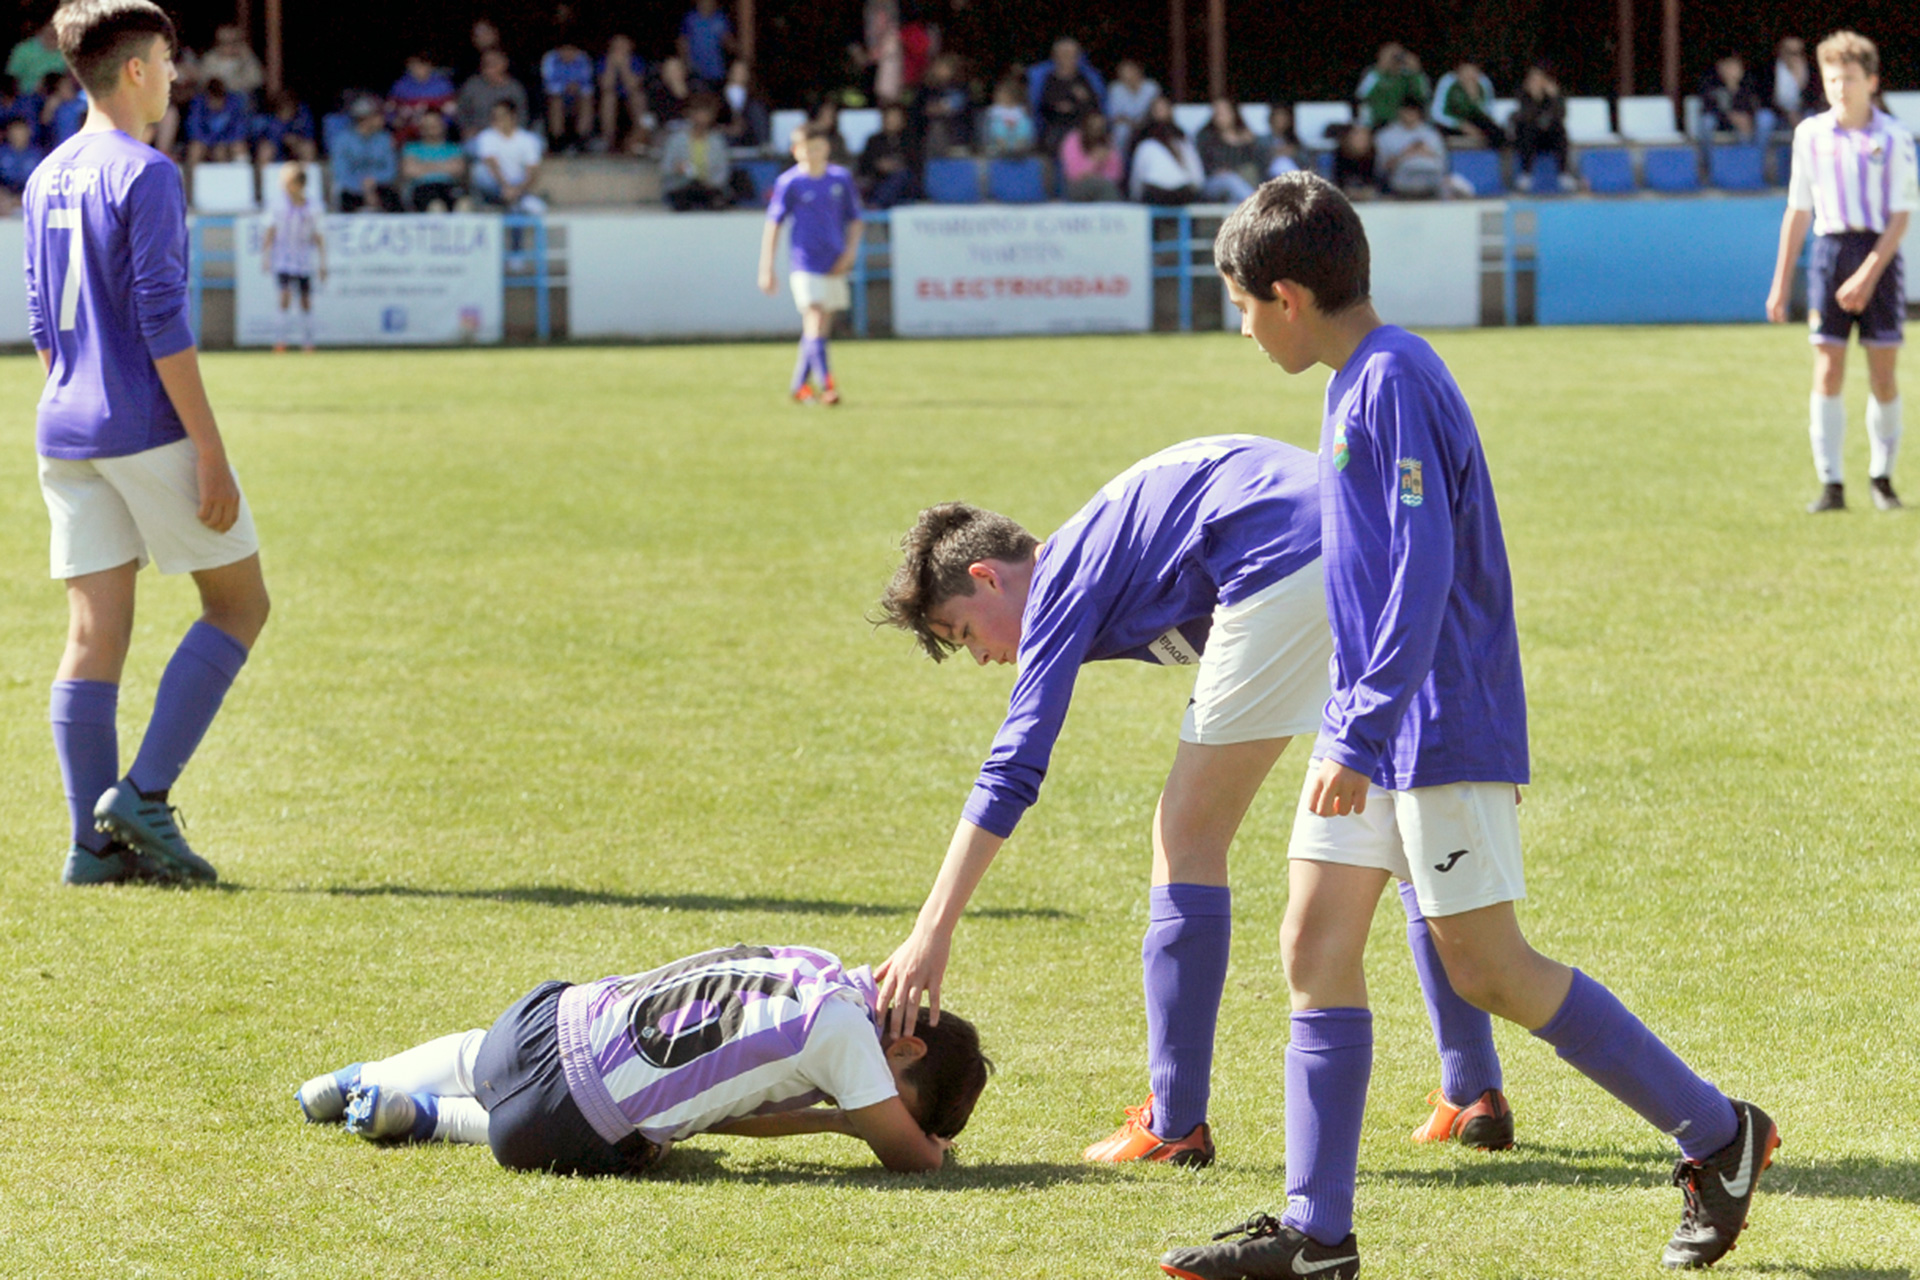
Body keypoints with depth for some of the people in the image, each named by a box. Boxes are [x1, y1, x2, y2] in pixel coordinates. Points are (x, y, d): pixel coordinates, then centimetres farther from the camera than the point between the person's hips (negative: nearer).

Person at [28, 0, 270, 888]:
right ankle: (144, 794, -6)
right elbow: (162, 323, -17)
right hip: (150, 428, -7)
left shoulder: (46, 180, 13)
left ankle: (96, 844, 3)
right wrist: (211, 455, -16)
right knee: (238, 604, 4)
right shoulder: (144, 176, -12)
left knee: (95, 634, 6)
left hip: (68, 431, 7)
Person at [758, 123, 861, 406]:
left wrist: (851, 250, -2)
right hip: (805, 263, -4)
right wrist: (766, 268, -3)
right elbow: (773, 224, 0)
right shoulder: (789, 183, -4)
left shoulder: (841, 179, 6)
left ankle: (799, 386, 19)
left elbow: (855, 220, 14)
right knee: (814, 322, -14)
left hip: (834, 265, 4)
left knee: (820, 327, 8)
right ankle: (826, 385, -17)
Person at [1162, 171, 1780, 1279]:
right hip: (1372, 727, 10)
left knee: (1488, 968, -4)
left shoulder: (1395, 381, -18)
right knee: (1317, 947, 4)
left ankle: (1719, 1134, 8)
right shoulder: (1356, 382, 13)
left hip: (1443, 729, -10)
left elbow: (1424, 572, -24)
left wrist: (1361, 736, -26)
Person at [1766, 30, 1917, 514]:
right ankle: (1831, 483, -4)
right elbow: (1798, 212, 11)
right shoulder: (1811, 135, 5)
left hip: (1880, 256, -1)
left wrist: (1868, 275, -15)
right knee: (1828, 371, -6)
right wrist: (1781, 283, 9)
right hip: (1830, 252, 1)